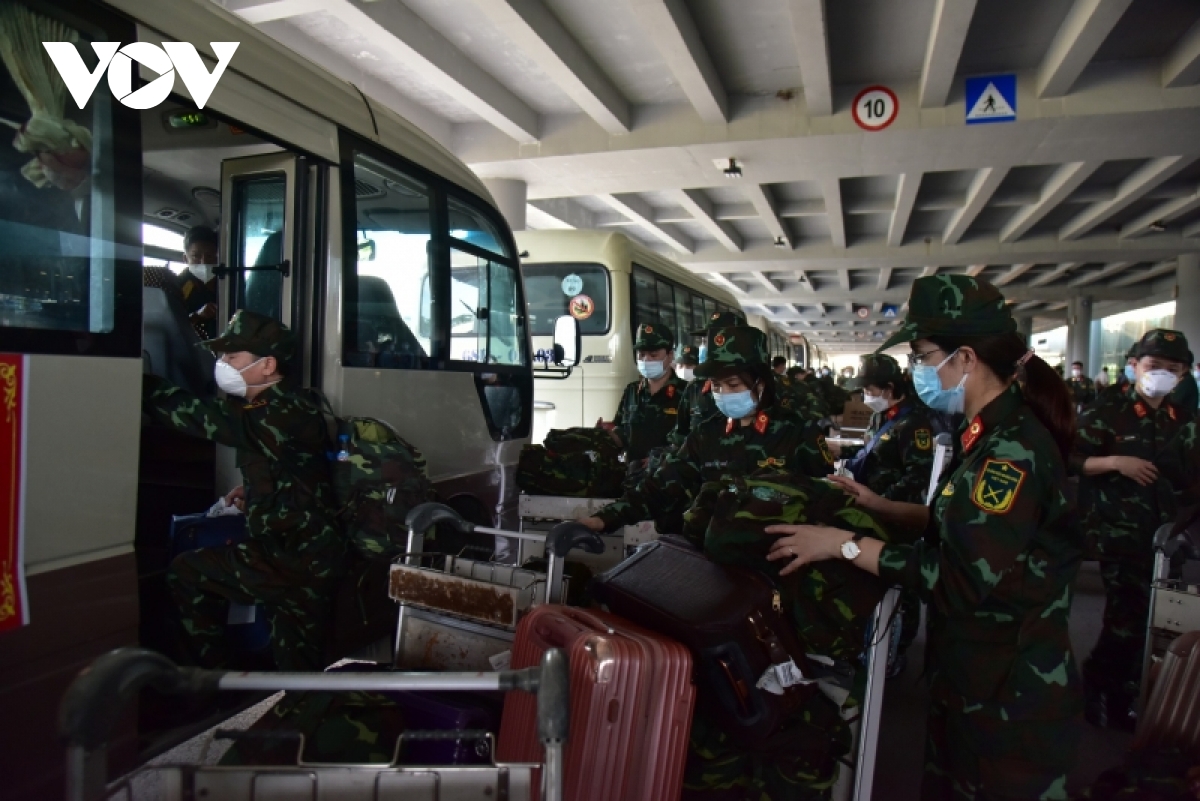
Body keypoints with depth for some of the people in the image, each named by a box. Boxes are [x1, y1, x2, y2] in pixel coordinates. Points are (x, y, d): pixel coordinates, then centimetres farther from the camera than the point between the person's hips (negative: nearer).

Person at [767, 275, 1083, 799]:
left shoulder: (1013, 448, -26)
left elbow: (970, 580, -29)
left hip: (1009, 697, -9)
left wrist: (845, 545, -25)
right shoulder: (997, 433, 5)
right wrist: (883, 508, 6)